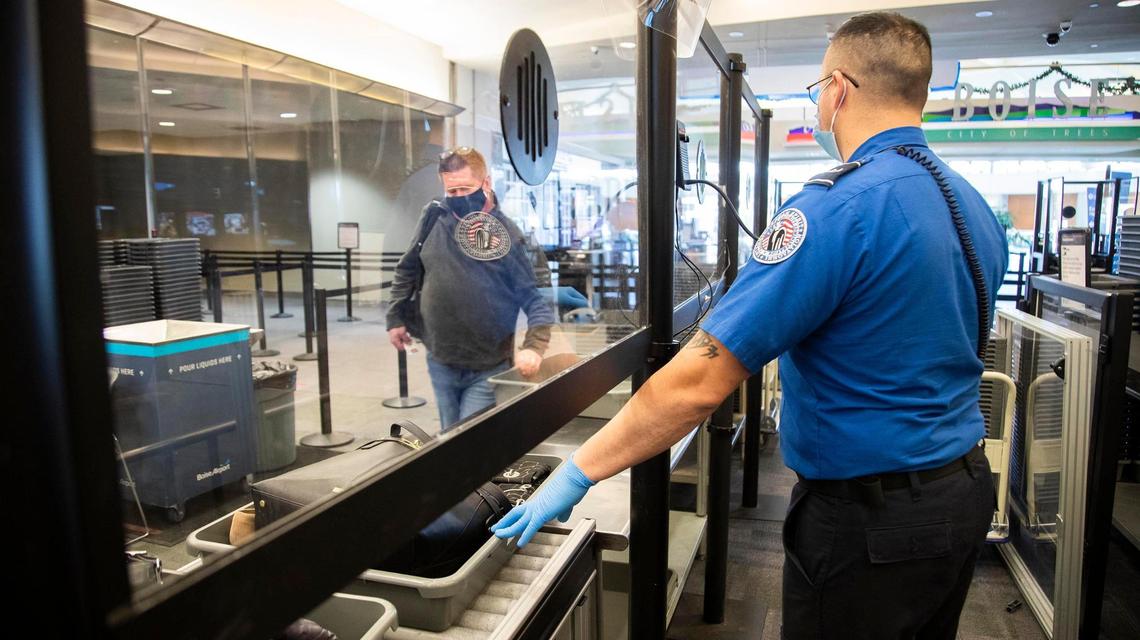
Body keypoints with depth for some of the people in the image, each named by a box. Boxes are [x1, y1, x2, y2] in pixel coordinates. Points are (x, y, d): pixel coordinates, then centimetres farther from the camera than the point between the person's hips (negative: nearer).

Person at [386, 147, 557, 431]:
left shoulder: (506, 236, -13)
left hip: (487, 369, -4)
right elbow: (408, 270, 11)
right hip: (440, 362, 4)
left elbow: (535, 298, -14)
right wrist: (396, 318, 9)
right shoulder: (434, 216, -3)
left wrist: (533, 346, -28)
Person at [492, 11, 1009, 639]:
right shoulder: (975, 205, 4)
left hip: (871, 517, -9)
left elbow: (700, 381, -30)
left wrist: (578, 472, -21)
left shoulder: (837, 206, -25)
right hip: (966, 491, 9)